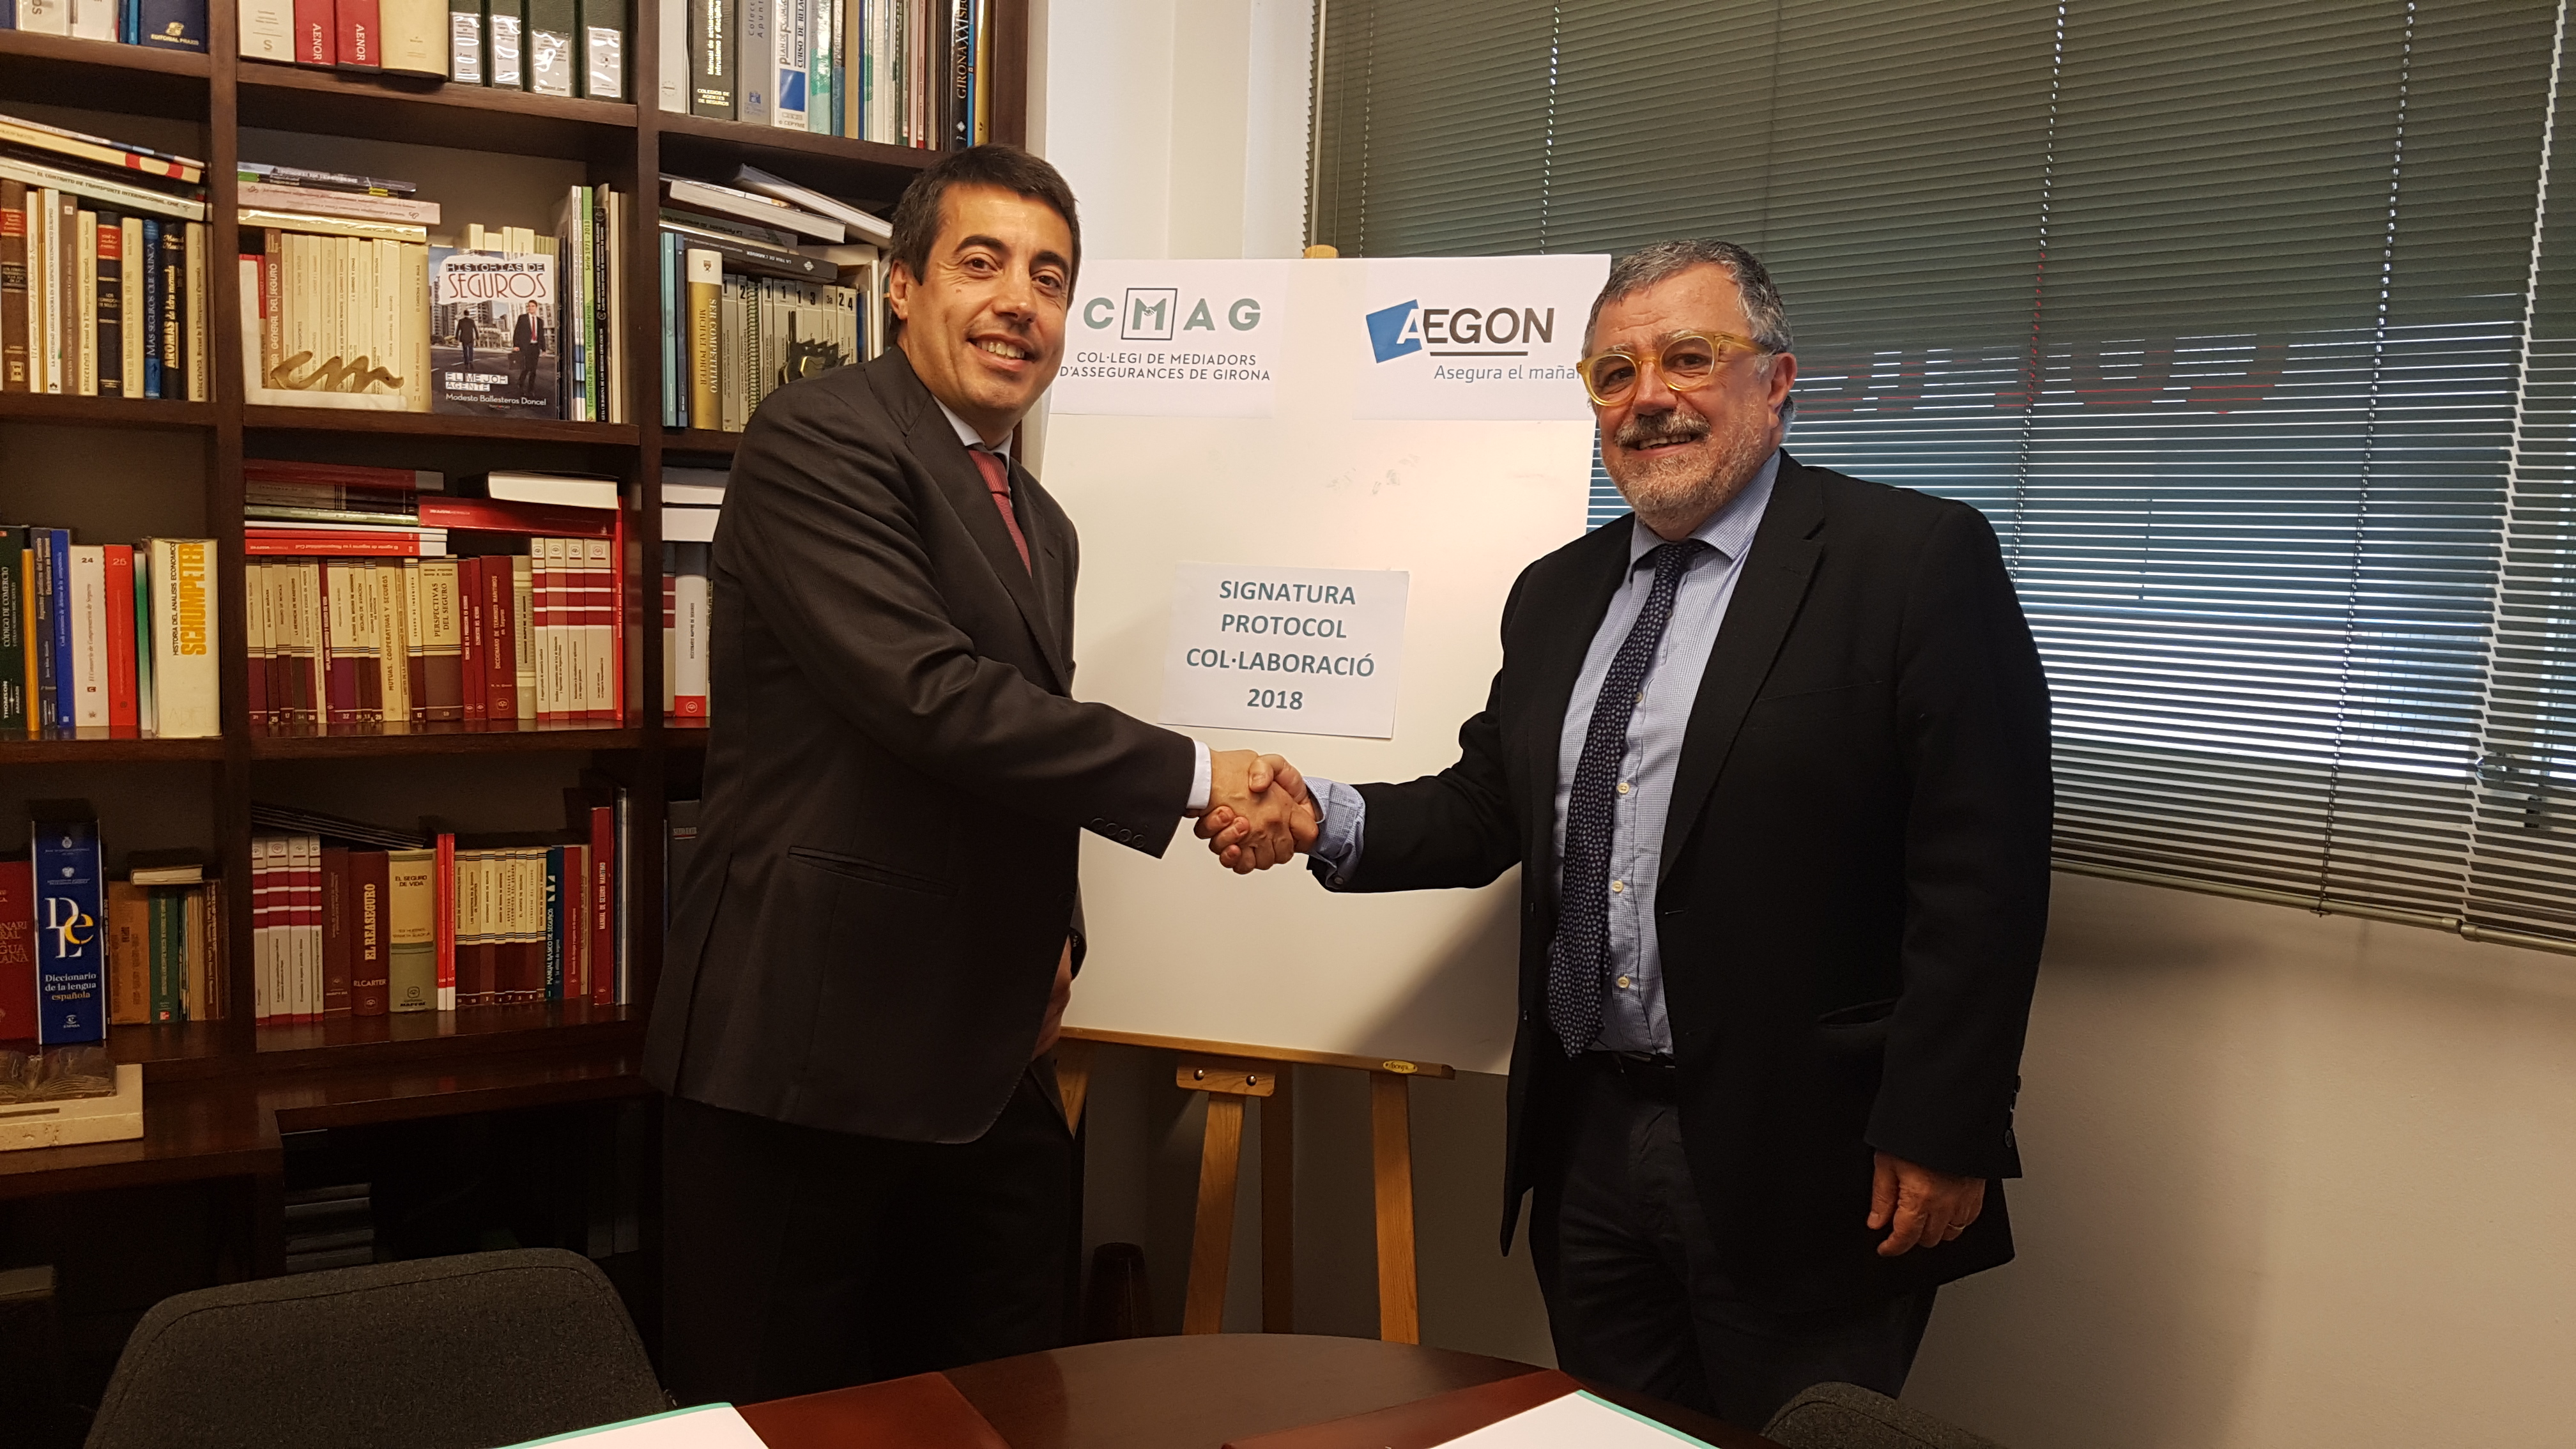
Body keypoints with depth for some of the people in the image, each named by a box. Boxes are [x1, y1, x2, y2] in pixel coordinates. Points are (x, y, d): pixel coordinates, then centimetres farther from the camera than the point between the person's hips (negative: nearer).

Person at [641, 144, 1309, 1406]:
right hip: (810, 1056, -7)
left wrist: (1055, 938, 11)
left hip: (990, 1068, 8)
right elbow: (929, 694, -21)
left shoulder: (1039, 525, 18)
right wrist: (1194, 776, -16)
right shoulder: (819, 439, -9)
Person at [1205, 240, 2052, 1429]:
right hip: (1588, 1143, 6)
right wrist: (1325, 821, -4)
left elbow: (1983, 869, -13)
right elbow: (1485, 810, 14)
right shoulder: (1556, 594, 13)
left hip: (1797, 1163, -5)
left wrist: (1938, 1137, -16)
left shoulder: (1920, 562, -8)